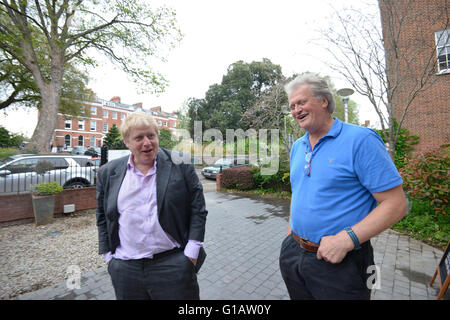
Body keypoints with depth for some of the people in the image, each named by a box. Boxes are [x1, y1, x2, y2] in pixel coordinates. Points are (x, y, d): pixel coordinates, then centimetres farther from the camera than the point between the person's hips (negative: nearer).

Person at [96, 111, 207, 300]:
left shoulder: (180, 165, -7)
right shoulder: (108, 173, 4)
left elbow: (198, 209, -5)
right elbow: (102, 216, 12)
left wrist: (191, 252, -8)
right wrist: (109, 255, 8)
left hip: (173, 264, -2)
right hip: (125, 268, 3)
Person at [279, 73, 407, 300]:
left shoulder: (360, 139, -14)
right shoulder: (297, 147, 6)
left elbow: (396, 204, -15)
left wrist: (346, 239, -24)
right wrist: (290, 233, 12)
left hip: (341, 263, -6)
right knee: (297, 295, 23)